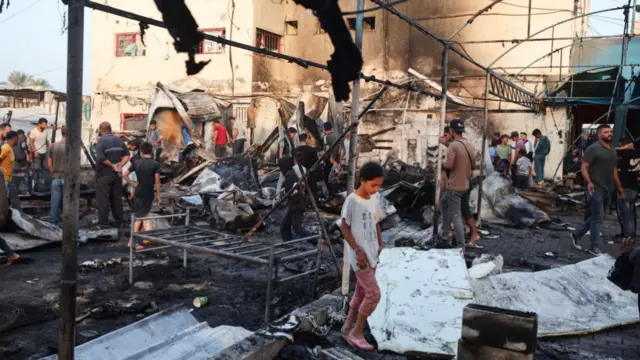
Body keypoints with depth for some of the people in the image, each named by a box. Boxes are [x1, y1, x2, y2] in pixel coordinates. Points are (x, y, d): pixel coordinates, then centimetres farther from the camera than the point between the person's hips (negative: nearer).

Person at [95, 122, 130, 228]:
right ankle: (119, 221, 19)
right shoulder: (119, 140, 8)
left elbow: (100, 158, -24)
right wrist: (120, 165, -5)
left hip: (104, 175, -6)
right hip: (116, 174, 6)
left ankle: (103, 223, 2)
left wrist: (112, 165, -13)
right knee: (117, 198, 13)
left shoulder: (101, 141, -12)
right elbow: (127, 155, 7)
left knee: (103, 199, 0)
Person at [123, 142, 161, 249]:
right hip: (148, 195, -4)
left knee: (139, 217, 19)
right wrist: (158, 195, -4)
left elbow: (124, 175, -2)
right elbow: (157, 181, -11)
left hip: (138, 193, 4)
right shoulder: (155, 164, -10)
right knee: (140, 218, 1)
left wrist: (133, 184, 6)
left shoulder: (136, 163, 1)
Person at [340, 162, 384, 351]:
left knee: (361, 293, 14)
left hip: (372, 253, 7)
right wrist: (358, 250, -19)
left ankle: (347, 327, 29)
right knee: (374, 294, -8)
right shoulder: (352, 201, -15)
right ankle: (356, 333, 7)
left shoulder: (374, 200, 7)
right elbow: (345, 228, -13)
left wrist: (380, 244, 6)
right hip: (359, 254, -7)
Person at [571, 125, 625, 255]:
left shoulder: (613, 150, 15)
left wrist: (619, 187, 21)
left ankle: (576, 235, 29)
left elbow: (614, 170, 22)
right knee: (598, 218, -4)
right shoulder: (593, 149, -9)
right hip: (595, 189, -8)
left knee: (596, 217, 15)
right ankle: (595, 248, 5)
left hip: (606, 189, 8)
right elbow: (584, 167, -14)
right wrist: (589, 182, -29)